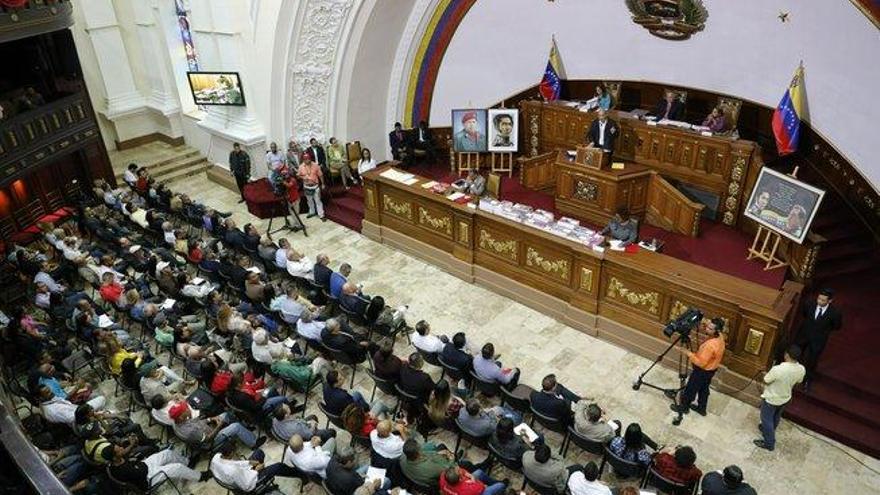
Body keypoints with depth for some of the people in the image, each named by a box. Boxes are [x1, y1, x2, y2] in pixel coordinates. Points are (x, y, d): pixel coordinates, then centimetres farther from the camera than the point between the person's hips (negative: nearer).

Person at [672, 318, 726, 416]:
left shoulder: (710, 345, -39)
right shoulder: (720, 337, -11)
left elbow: (701, 363, -31)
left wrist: (690, 354, -21)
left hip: (702, 371, -8)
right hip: (711, 369, 8)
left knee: (690, 389, 14)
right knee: (704, 389, 27)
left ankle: (684, 407, 34)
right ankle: (701, 408, 44)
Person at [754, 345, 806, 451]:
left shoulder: (778, 369, -39)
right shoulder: (802, 369, -19)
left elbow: (766, 381, -22)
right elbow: (798, 382, 2)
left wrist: (767, 375, 0)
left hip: (771, 399, -6)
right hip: (785, 398, 6)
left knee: (767, 420, 16)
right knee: (776, 417, 30)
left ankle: (769, 443, 29)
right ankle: (767, 430, 55)